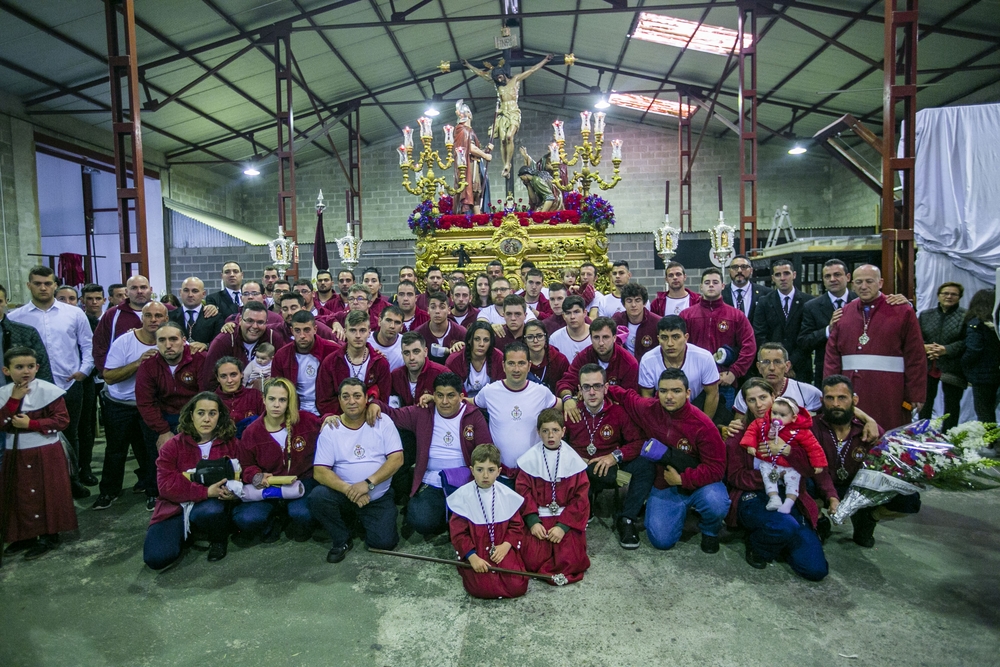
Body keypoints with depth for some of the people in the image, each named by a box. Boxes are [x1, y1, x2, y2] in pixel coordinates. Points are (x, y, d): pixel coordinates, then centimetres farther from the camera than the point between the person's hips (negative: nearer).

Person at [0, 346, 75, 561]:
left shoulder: (48, 391, -12)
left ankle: (48, 536, 14)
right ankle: (25, 535, 28)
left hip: (45, 453, -5)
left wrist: (32, 424, -20)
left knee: (46, 494, 1)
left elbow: (62, 419, -12)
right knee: (19, 495, 12)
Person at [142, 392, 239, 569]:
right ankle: (188, 533, 14)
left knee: (208, 512, -38)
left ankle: (219, 539, -1)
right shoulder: (173, 446, -3)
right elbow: (167, 485, -12)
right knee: (156, 558, -20)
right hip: (176, 508, 1)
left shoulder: (231, 443, 0)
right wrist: (206, 491, -24)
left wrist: (233, 491, -22)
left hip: (212, 504, -1)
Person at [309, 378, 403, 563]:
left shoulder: (382, 422, -3)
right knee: (317, 497, -28)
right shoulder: (329, 430, -3)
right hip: (343, 495, 1)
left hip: (378, 498, 0)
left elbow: (397, 459, -10)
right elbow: (319, 471, -10)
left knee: (384, 542, -19)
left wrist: (368, 483, -22)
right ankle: (342, 540, 0)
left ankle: (362, 520, 17)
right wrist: (348, 489, -25)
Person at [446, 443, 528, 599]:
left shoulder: (507, 495, -1)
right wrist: (472, 557, -18)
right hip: (474, 551, -2)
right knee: (483, 589, -21)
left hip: (502, 549, 2)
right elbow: (458, 533, -8)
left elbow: (516, 525, 4)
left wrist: (506, 545, -13)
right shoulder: (463, 496, -9)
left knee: (517, 587, -14)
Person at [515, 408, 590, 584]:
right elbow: (523, 491, -1)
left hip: (568, 519, 0)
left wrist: (563, 525, -12)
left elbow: (581, 497, -3)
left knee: (569, 561, -19)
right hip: (538, 518, 0)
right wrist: (532, 521, -14)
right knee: (532, 560, -18)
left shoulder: (573, 459, -1)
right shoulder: (530, 458, 0)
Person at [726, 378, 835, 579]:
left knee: (816, 569, -12)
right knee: (787, 526, -36)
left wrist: (786, 450, -20)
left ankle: (779, 539, 17)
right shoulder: (740, 433, 3)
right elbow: (734, 476, -2)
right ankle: (757, 544, -2)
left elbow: (811, 468, -1)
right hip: (753, 498, -2)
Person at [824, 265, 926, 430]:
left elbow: (916, 357, -1)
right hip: (851, 394, 3)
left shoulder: (902, 312, 3)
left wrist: (915, 395, -5)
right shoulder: (844, 314, 10)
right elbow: (832, 356, 7)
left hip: (889, 396, -2)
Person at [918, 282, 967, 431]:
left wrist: (946, 349, -19)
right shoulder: (925, 315, 9)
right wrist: (924, 347, -12)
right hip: (927, 366, 3)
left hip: (952, 368, -3)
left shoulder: (966, 316, -2)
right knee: (925, 401, 10)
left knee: (951, 403, 7)